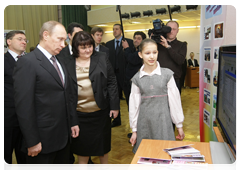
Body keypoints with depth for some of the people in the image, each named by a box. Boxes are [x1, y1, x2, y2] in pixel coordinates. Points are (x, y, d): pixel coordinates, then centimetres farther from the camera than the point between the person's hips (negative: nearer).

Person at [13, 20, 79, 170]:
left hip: (65, 135, 7)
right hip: (43, 140, -7)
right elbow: (24, 106, -18)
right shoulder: (27, 62, -14)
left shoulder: (59, 62, 11)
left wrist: (73, 122, 13)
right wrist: (32, 141, -16)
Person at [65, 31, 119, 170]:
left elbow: (112, 82, -2)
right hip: (78, 113, 0)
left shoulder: (102, 58, -1)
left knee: (102, 141, 16)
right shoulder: (68, 63, 0)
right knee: (82, 143, 13)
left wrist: (114, 106, -5)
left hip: (100, 111, 0)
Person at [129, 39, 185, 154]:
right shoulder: (137, 78, 0)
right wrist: (134, 130, 7)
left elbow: (174, 100, 1)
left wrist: (179, 125, 4)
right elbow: (134, 104, 4)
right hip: (144, 123, 1)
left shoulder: (167, 74, -3)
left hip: (163, 121, -1)